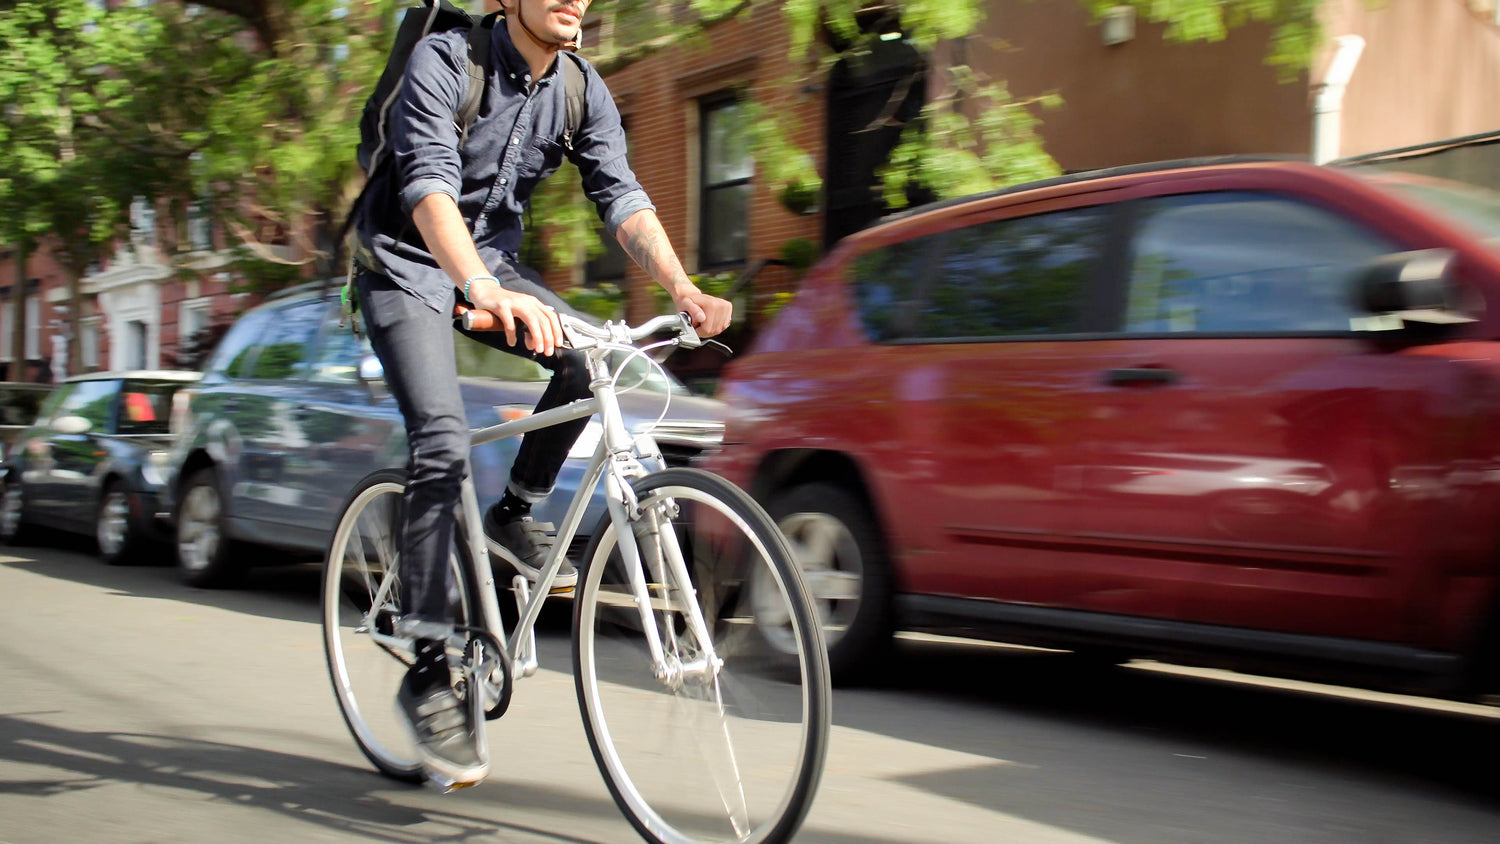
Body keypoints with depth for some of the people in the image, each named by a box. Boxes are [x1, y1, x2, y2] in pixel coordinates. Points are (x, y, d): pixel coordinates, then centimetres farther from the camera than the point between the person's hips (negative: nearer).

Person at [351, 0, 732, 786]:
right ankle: (428, 674, -14)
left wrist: (684, 290, -29)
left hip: (490, 263, 6)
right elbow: (429, 185, -34)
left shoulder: (583, 93, -4)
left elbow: (621, 197, -12)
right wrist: (487, 292, -51)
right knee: (443, 444, -20)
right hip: (407, 266, -5)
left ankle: (515, 513, 3)